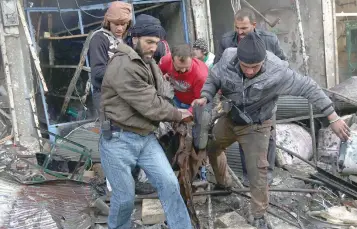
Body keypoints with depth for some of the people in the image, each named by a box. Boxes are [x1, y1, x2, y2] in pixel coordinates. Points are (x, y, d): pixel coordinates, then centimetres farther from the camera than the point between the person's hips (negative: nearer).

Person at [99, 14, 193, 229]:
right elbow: (149, 105, -20)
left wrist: (176, 113, -7)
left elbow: (160, 99, 13)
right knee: (125, 196, 4)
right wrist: (178, 115, -6)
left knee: (170, 184, 2)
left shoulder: (151, 64, 15)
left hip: (146, 137, 8)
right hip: (119, 139, -8)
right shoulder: (122, 65, -18)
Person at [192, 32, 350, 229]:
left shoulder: (277, 71, -34)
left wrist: (333, 118, -24)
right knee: (211, 147, 23)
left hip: (256, 126, -4)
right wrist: (205, 97, -27)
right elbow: (213, 79, -7)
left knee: (256, 172, -2)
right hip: (230, 119, 5)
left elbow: (309, 88, -25)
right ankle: (222, 183, 52)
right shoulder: (227, 58, -25)